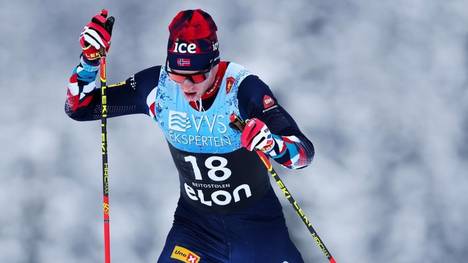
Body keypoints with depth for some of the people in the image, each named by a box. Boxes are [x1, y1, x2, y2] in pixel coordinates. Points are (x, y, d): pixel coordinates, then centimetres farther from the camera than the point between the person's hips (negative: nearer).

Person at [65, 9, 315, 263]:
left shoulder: (243, 87, -25)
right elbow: (79, 107, -6)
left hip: (255, 220, -2)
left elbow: (304, 152, -25)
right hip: (194, 220, 2)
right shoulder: (158, 85, -15)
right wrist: (90, 60, -24)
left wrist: (273, 144, -48)